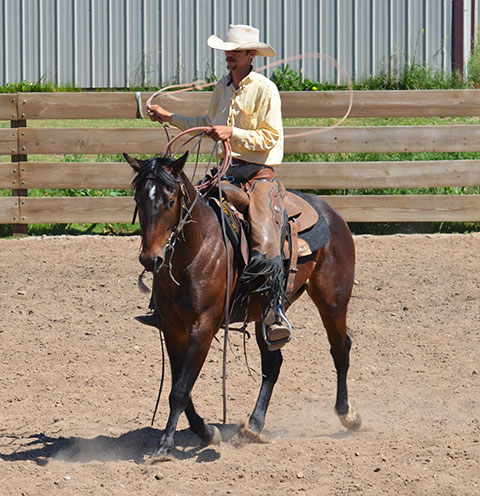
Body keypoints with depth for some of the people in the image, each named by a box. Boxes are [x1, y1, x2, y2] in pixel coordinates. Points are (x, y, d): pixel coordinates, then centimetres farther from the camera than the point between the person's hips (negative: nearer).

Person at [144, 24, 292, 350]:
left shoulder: (265, 89, -7)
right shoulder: (223, 88, 14)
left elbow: (269, 138, -13)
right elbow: (209, 125, 30)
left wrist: (232, 133, -22)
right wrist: (170, 118, 27)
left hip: (260, 173, -7)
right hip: (228, 171, 7)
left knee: (264, 242, -24)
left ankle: (276, 313, -15)